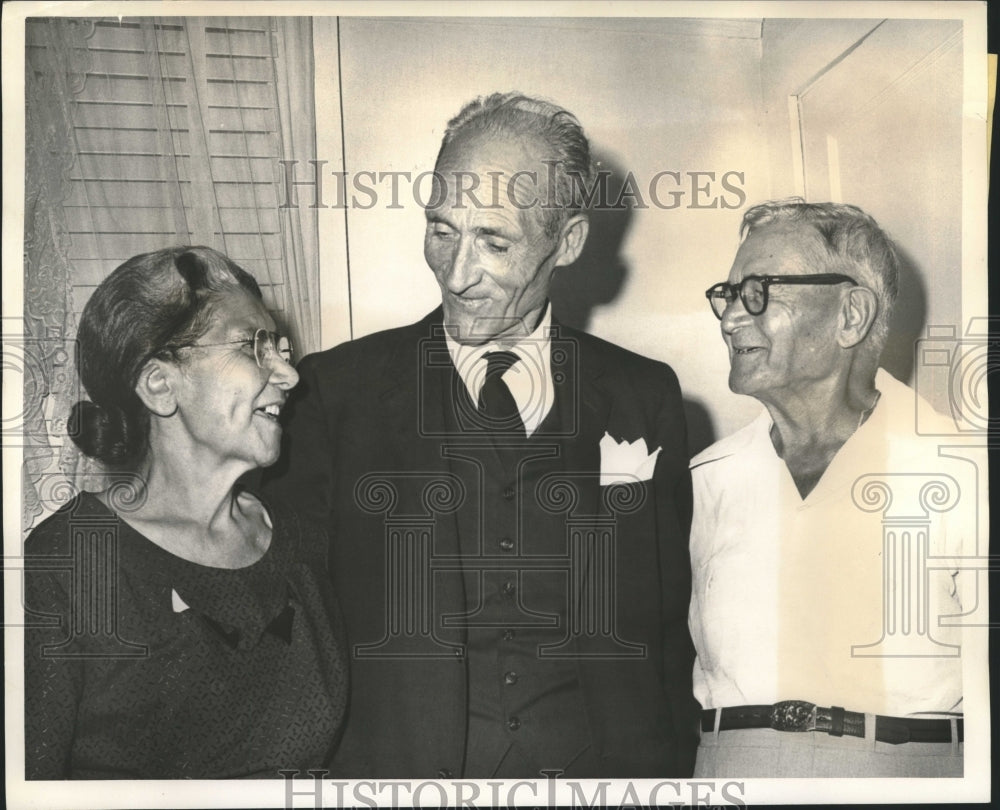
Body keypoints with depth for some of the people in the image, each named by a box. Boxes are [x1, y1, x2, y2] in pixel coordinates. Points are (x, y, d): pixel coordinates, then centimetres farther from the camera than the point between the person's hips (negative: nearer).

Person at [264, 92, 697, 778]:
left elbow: (673, 625, 11)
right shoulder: (337, 391, 3)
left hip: (603, 772, 1)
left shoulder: (645, 397, 8)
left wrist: (670, 773, 2)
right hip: (396, 764, 0)